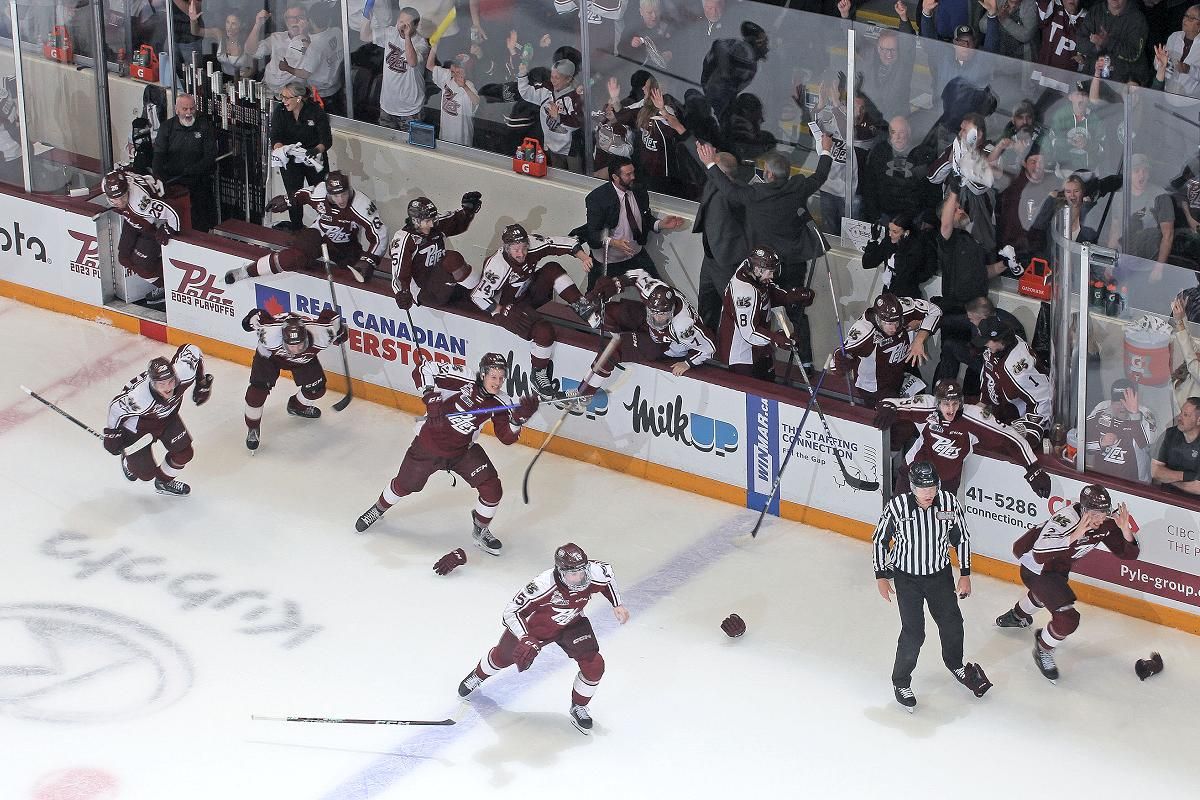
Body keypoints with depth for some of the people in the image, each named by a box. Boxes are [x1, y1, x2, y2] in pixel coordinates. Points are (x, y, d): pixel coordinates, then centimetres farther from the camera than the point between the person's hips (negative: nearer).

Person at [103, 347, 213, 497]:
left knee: (184, 453, 4)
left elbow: (191, 350, -16)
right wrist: (112, 433, -12)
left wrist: (202, 383, -5)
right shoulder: (138, 398, -46)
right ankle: (128, 459, 42)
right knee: (146, 473, 5)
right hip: (137, 426, -4)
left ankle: (164, 482, 36)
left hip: (167, 416, 4)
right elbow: (117, 407, -27)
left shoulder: (183, 374, -36)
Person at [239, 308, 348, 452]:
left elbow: (330, 316, -22)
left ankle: (296, 406, 36)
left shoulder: (321, 335, -42)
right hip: (269, 354, -3)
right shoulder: (270, 336, -46)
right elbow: (259, 315, -27)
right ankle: (252, 428, 5)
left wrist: (339, 331, 0)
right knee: (258, 389, -17)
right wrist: (250, 320, -2)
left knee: (316, 389, 2)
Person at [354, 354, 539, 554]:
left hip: (463, 451, 3)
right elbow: (423, 369, -24)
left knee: (492, 490, -9)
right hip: (429, 443, -3)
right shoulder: (464, 379, -26)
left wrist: (519, 418, -29)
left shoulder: (499, 403, -13)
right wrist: (431, 397, -36)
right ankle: (378, 509, 47)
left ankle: (481, 531, 18)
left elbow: (507, 437, -12)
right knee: (404, 485, 15)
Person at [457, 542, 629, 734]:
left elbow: (608, 574, -4)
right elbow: (511, 611, -36)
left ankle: (578, 708, 18)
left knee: (594, 666, -11)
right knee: (503, 656, 21)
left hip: (571, 624, 3)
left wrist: (617, 604, -3)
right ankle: (478, 675, 56)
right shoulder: (544, 585, -45)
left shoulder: (596, 575, -32)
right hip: (534, 625, -3)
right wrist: (525, 639, -47)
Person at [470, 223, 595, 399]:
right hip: (509, 305, -6)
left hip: (531, 294, 6)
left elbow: (564, 243, -10)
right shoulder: (497, 266, -30)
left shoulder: (533, 245, -17)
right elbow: (478, 296, -24)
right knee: (544, 331, -28)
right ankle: (539, 376, -8)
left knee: (552, 270, -18)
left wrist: (583, 256, -23)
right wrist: (500, 312, -20)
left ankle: (583, 309, -13)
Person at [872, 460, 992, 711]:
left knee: (952, 623, 16)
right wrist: (881, 576, -6)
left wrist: (965, 575, 1)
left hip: (940, 575, 3)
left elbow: (962, 538, -2)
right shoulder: (896, 507, -24)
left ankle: (955, 665, 45)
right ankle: (901, 682, 13)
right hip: (907, 578, -3)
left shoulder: (949, 502, -18)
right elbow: (879, 540, -8)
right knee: (913, 632, -8)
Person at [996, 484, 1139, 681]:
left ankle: (1017, 615, 71)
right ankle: (1043, 650, 9)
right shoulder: (1065, 519, -37)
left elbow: (1129, 554, -13)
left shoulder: (1106, 523, -16)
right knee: (1067, 619, -21)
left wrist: (1125, 529, -32)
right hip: (1035, 568, -8)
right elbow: (1039, 555, -48)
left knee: (1050, 591, 39)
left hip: (1058, 566, 8)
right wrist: (1074, 535, -55)